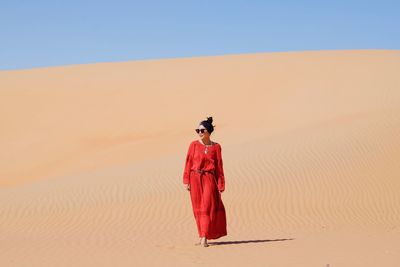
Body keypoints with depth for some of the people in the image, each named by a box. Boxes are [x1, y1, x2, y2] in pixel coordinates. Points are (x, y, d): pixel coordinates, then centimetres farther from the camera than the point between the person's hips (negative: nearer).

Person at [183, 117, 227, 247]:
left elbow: (219, 166, 4)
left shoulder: (216, 147, 2)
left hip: (209, 179, -1)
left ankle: (204, 238, -10)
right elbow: (188, 162, 2)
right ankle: (202, 236, 19)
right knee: (197, 208, 7)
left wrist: (220, 185, 2)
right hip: (195, 178, 2)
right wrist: (186, 181, -3)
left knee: (207, 207, -9)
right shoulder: (194, 145, 2)